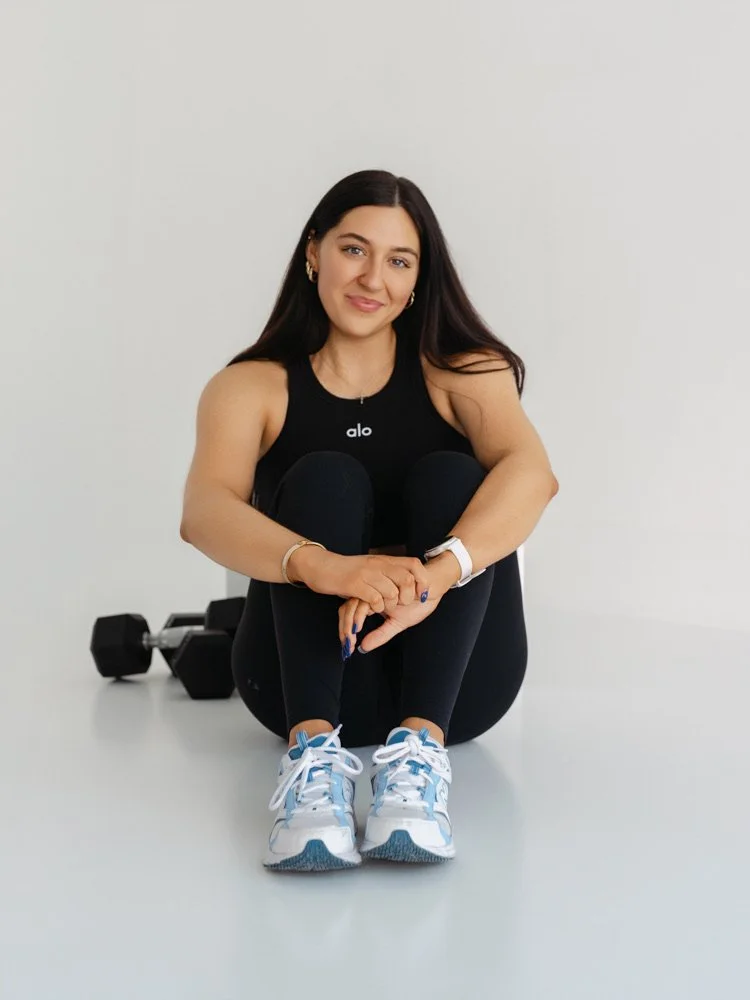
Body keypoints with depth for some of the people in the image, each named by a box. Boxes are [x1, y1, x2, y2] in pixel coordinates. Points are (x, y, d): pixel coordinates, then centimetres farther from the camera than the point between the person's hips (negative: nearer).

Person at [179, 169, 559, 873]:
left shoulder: (460, 371, 4)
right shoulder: (253, 386, 2)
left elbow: (533, 473, -18)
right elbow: (203, 513, -19)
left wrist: (432, 578, -39)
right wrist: (324, 566, -41)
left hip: (448, 675, 1)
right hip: (305, 677, 0)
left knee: (449, 476, -21)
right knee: (325, 478, -22)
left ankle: (419, 744, -38)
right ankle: (313, 748, -39)